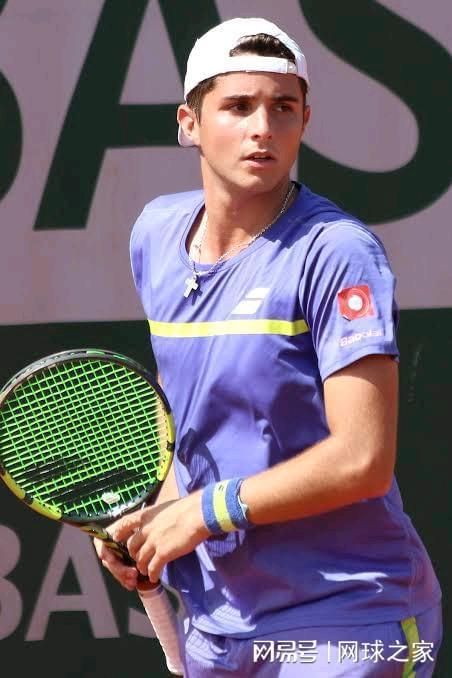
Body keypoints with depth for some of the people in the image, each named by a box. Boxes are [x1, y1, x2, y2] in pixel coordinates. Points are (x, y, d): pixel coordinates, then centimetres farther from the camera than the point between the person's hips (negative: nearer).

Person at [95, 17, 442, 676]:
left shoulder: (337, 251, -16)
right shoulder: (155, 233, 4)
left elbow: (362, 461, -22)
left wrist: (205, 512, -15)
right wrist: (153, 515, 2)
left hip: (344, 625, -6)